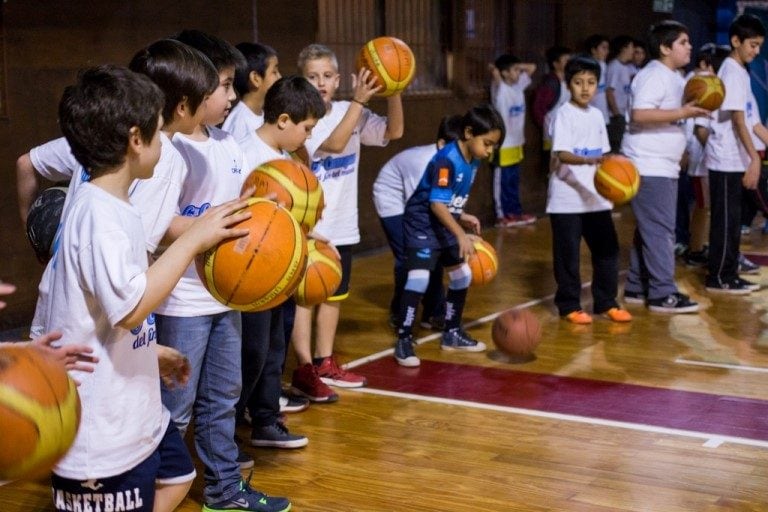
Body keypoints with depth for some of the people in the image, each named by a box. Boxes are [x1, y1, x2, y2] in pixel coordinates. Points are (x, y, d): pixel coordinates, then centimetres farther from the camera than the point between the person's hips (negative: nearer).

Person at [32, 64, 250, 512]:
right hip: (101, 429, -10)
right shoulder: (99, 215, -24)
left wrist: (154, 350, 24)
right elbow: (130, 307, -32)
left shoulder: (111, 206, 7)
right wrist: (195, 240, -27)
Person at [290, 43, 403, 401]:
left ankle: (324, 362, 28)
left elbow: (393, 132, -4)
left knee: (334, 295, 15)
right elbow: (334, 144, -27)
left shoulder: (349, 112, 3)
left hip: (342, 225, 6)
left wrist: (392, 93, -18)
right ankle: (304, 370, 4)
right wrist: (359, 101, -30)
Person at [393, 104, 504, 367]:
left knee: (462, 275, 14)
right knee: (418, 278, -19)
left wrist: (462, 217, 1)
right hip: (422, 225, -9)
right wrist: (461, 234, -34)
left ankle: (452, 333, 29)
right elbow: (437, 204, -31)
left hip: (446, 227, 9)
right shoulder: (446, 160, -25)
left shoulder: (473, 161, 1)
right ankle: (403, 341, -11)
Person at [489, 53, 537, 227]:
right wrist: (494, 69, -11)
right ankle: (501, 216, 5)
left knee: (514, 181, 15)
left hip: (516, 143, 7)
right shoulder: (500, 89, -13)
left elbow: (532, 68, 16)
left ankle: (515, 212, 23)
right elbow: (494, 71, -31)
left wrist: (518, 66, 4)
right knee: (502, 182, 0)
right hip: (503, 145, -7)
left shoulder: (519, 85, 7)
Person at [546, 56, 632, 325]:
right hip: (567, 196, -6)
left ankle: (606, 303, 19)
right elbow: (561, 154, -20)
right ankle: (569, 306, 11)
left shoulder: (597, 115, 12)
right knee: (568, 254, 0)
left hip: (595, 196, 6)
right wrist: (587, 160, -36)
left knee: (607, 249, 7)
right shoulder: (564, 114, -8)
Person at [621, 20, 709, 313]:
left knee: (649, 229, 14)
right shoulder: (654, 76, -14)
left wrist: (694, 109, 12)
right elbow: (640, 114, -26)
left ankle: (637, 288, 21)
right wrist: (683, 113, -25)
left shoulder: (674, 77, 17)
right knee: (660, 230, -9)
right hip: (649, 167, -10)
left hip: (664, 166, 10)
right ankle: (663, 294, -6)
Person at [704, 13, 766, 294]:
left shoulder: (740, 71, 16)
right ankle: (718, 279, 3)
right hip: (727, 160, -9)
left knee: (732, 220, 12)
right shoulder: (732, 72, -14)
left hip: (735, 160, 9)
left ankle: (729, 275, 19)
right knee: (725, 221, -4)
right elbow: (738, 120, -20)